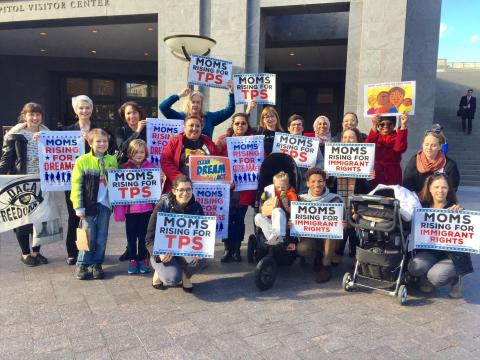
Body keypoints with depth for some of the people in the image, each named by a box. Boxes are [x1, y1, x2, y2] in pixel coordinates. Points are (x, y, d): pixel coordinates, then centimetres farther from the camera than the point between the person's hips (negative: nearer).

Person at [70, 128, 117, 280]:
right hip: (89, 205, -3)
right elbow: (76, 185, -5)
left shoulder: (112, 160, 6)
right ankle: (82, 265, 18)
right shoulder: (82, 161, -5)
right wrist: (79, 207, -9)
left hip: (105, 205, 3)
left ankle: (97, 264, 23)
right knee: (89, 237, 2)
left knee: (101, 238, 9)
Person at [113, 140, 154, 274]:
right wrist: (119, 210, -5)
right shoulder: (125, 168, 0)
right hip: (130, 208, 0)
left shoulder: (151, 167, 2)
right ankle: (133, 260, 23)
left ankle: (143, 260, 22)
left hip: (146, 208, 0)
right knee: (131, 236, 10)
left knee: (144, 235, 10)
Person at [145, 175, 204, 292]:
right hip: (164, 250, -3)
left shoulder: (196, 207, -8)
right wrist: (159, 254, -34)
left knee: (199, 259, -30)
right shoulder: (162, 206, -17)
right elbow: (150, 237, -14)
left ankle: (185, 276, 5)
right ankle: (159, 273, 9)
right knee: (173, 278, -29)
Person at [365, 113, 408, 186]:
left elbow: (400, 148, -19)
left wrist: (403, 126, -26)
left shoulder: (396, 137, 5)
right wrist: (374, 127, -30)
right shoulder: (374, 136, 8)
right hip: (375, 174, 1)